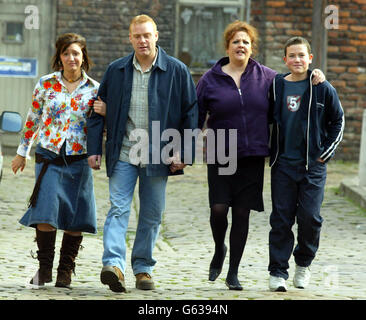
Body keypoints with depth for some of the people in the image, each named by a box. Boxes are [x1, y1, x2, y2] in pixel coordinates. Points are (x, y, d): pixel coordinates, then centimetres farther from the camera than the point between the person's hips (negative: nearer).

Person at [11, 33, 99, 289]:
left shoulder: (94, 89, 3)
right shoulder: (46, 84, 3)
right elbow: (33, 119, 12)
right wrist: (23, 152, 16)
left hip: (79, 160, 1)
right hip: (49, 157, -1)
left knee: (76, 218, 1)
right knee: (46, 213, -10)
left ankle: (66, 270, 13)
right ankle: (44, 268, 3)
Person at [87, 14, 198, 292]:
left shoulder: (177, 71, 0)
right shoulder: (116, 70, 6)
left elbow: (191, 113, 2)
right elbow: (99, 111, 10)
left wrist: (184, 154, -5)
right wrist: (94, 149, 4)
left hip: (158, 155, 0)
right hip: (123, 154, 0)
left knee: (152, 214, 6)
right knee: (119, 208, -12)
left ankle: (143, 268, 17)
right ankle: (114, 265, -22)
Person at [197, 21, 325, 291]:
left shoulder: (266, 77, 6)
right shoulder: (211, 79, 3)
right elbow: (196, 116, 4)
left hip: (253, 157, 1)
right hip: (220, 155, -1)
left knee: (242, 213, 2)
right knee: (219, 208, -12)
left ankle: (233, 273, 12)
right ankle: (219, 250, 19)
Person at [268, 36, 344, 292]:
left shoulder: (322, 89, 0)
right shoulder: (276, 87, 4)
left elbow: (338, 122, 8)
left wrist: (325, 153, 1)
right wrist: (270, 152, 7)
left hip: (313, 165, -1)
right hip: (283, 164, 1)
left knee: (310, 217, -3)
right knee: (281, 218, 0)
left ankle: (304, 263, 20)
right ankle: (278, 271, 5)